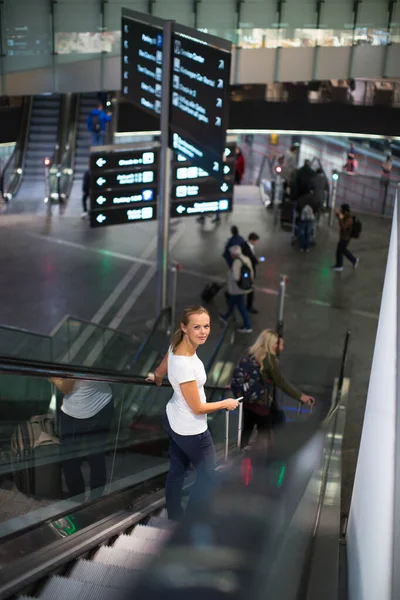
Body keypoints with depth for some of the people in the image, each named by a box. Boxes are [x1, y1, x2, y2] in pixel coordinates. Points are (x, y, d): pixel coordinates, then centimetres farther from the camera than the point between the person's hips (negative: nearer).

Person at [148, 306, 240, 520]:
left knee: (177, 472, 22)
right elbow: (197, 408, -26)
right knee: (207, 476, 12)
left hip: (174, 421, 8)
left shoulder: (176, 346, -10)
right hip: (191, 430, -8)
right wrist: (226, 403, -10)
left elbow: (158, 374, 8)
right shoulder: (184, 364, -36)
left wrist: (156, 378, 33)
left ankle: (174, 519, 40)